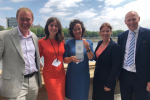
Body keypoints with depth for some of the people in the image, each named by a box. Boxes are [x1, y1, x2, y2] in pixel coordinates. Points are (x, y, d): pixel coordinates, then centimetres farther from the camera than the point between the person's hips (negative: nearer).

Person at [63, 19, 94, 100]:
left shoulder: (88, 42, -1)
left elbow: (91, 58, -9)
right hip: (72, 75, 0)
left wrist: (87, 48, -26)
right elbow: (64, 59, -5)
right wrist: (71, 58, -26)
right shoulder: (68, 43, -5)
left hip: (84, 74, 1)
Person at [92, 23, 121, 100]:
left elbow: (115, 67, -18)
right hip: (97, 78, 7)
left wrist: (109, 84, -17)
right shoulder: (99, 43, 3)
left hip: (106, 80, -6)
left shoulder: (115, 46, -17)